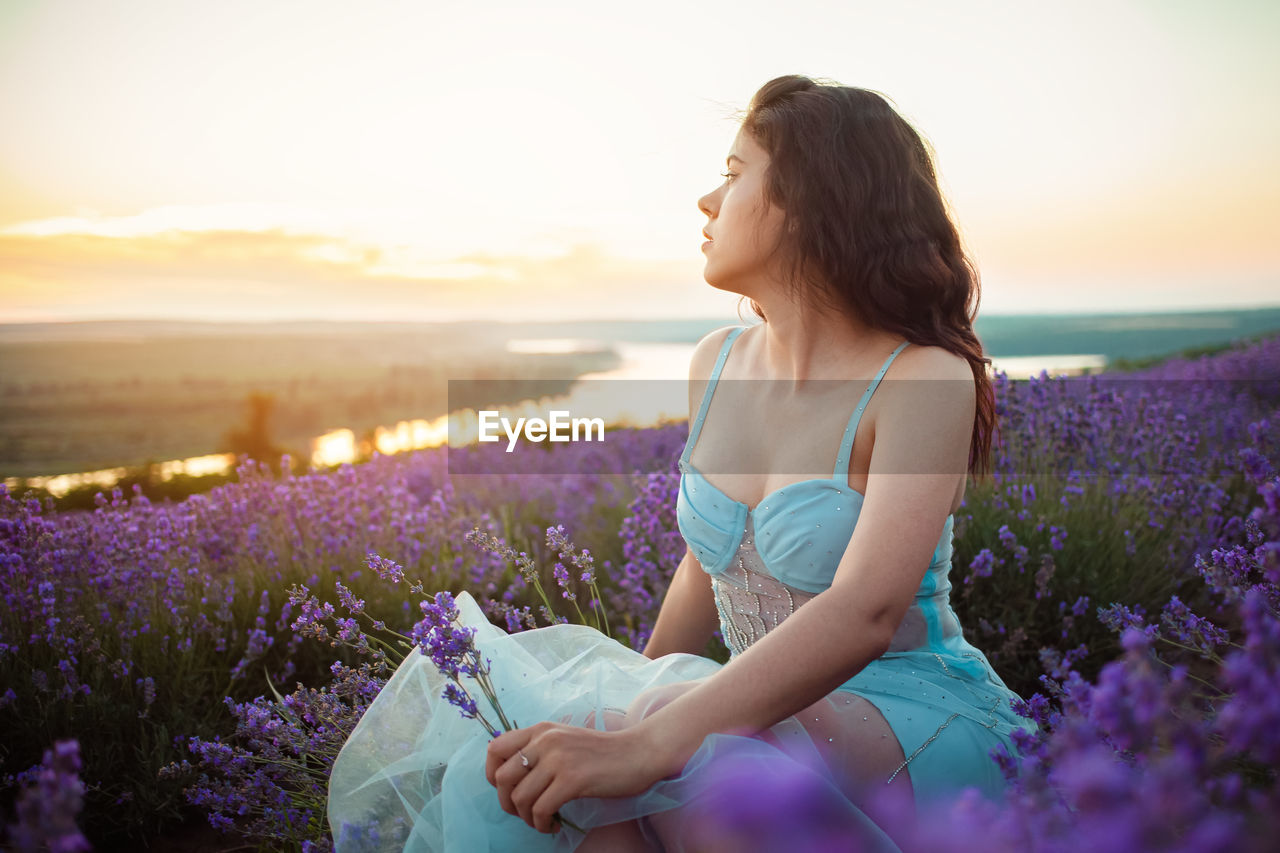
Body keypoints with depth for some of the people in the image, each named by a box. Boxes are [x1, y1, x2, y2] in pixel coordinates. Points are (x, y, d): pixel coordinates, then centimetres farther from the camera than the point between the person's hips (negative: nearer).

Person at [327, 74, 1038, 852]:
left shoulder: (928, 379, -15)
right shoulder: (716, 364, 5)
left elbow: (864, 612, -30)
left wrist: (646, 744, -39)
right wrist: (632, 704, 15)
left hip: (924, 718, -4)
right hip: (771, 714, 5)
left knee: (694, 758, -37)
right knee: (502, 778, -23)